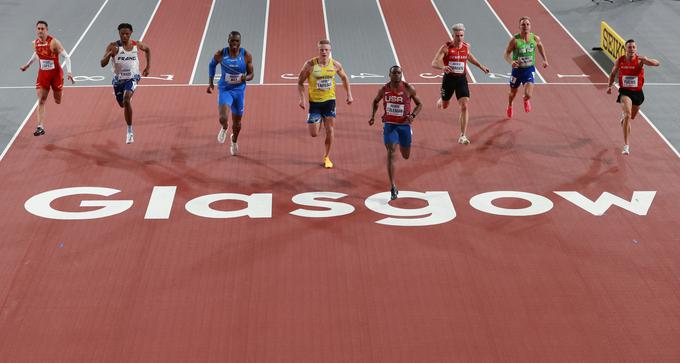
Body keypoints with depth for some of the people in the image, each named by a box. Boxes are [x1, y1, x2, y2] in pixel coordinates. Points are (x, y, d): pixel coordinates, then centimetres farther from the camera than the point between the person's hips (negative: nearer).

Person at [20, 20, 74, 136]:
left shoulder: (54, 42, -18)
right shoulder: (35, 43, 0)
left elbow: (66, 56, -18)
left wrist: (69, 72, -29)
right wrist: (27, 65, 33)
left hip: (55, 73, -4)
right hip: (43, 74, 4)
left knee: (58, 101, 9)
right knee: (41, 101, -7)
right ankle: (40, 127, -8)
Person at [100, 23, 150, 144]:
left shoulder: (137, 45, -5)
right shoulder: (113, 46, -13)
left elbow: (148, 49, 18)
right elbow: (102, 64, -17)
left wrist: (148, 66, 13)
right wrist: (109, 54, -36)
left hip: (132, 77, -2)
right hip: (118, 78, 2)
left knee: (126, 100, -26)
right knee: (122, 104, 20)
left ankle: (129, 131, -19)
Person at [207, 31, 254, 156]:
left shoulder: (246, 55, -9)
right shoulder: (220, 54, -10)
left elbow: (251, 74, -1)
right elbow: (212, 65, 10)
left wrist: (245, 78, -24)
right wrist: (210, 82, 3)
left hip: (239, 90, 1)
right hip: (225, 89, -1)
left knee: (237, 122, 14)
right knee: (223, 118, -21)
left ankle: (234, 140, 46)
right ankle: (224, 128, 18)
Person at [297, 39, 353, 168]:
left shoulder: (335, 65, -5)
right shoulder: (310, 64, -13)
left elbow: (344, 78, 14)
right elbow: (300, 82, -5)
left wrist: (349, 95, 10)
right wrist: (302, 98, -15)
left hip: (329, 100, 2)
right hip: (314, 101, -2)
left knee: (330, 130, -1)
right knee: (314, 134, -3)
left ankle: (327, 157, 16)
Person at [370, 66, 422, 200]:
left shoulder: (408, 89, -9)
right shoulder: (384, 89, -4)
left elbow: (419, 104, 2)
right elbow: (376, 101, 16)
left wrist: (413, 115, -15)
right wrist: (373, 116, 2)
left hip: (404, 125, 0)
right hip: (389, 124, 0)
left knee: (406, 156, 12)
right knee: (391, 153, -15)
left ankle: (401, 145, 53)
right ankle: (393, 187, -15)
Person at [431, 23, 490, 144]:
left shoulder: (466, 47, 0)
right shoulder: (446, 48, -14)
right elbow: (434, 63, -21)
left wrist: (481, 66, 26)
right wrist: (443, 67, -42)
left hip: (461, 79, 2)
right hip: (449, 79, -2)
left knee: (465, 106, -12)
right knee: (444, 106, 16)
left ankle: (463, 136, -9)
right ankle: (440, 100, 58)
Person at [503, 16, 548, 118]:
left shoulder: (535, 38, -9)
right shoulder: (515, 40, -17)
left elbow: (540, 46, 15)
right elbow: (506, 54, -13)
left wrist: (545, 59, 15)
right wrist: (511, 62, -34)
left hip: (529, 69, 0)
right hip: (517, 69, 0)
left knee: (528, 94, -15)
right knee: (513, 93, 18)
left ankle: (526, 100, 26)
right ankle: (510, 106, 54)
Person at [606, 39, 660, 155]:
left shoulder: (640, 60, -14)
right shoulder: (620, 61, -8)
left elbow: (657, 63, -24)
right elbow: (613, 73, 11)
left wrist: (646, 59, -41)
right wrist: (610, 86, 8)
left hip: (637, 92, 2)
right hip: (625, 92, -2)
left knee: (631, 117, 23)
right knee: (627, 116, -23)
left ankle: (623, 114, 65)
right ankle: (626, 146, -23)